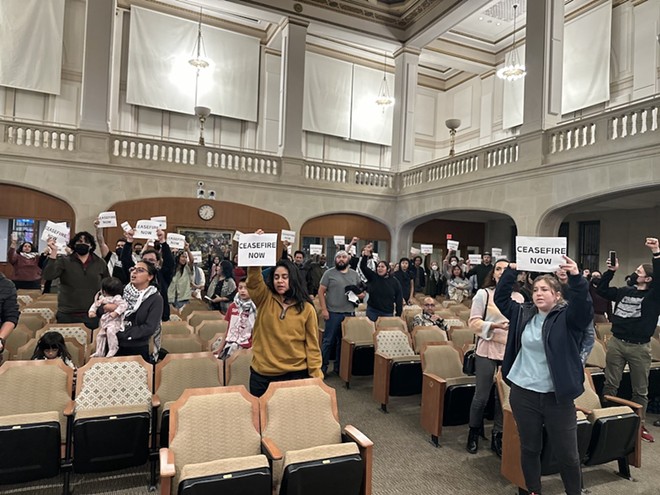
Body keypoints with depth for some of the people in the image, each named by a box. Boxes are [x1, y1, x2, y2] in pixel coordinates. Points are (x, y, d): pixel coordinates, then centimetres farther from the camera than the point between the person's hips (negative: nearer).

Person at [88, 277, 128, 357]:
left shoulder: (116, 298, -17)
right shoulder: (101, 298, 9)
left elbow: (124, 305, -24)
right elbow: (95, 304, 19)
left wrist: (116, 312, -31)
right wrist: (92, 311, 0)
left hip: (114, 322, -10)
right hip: (104, 323, 10)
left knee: (110, 331, -34)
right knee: (100, 335, 19)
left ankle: (113, 349, -21)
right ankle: (100, 353, 32)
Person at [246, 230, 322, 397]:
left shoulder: (306, 309, -3)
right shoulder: (265, 299, 0)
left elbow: (312, 344, -1)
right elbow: (253, 280, -19)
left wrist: (316, 375, -5)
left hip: (294, 374, -1)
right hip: (262, 374, 2)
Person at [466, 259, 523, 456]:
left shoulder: (519, 297, 7)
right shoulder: (483, 293, -2)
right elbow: (473, 322, -6)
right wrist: (494, 325, -19)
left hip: (510, 352, 3)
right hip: (487, 351, -2)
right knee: (481, 396, 4)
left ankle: (497, 436, 23)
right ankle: (474, 433, 25)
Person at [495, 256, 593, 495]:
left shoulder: (567, 317, -6)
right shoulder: (523, 313, 5)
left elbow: (583, 304, -25)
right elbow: (500, 298, 11)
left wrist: (575, 276, -40)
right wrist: (511, 270, 2)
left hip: (557, 396, -3)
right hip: (523, 393, 3)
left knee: (567, 452, 10)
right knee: (529, 448, 15)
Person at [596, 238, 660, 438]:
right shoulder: (624, 292, 8)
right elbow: (601, 290, 16)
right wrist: (610, 271, 5)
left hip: (640, 348, -3)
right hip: (616, 343, 3)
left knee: (640, 390, 11)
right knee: (610, 385, 10)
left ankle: (639, 424, 24)